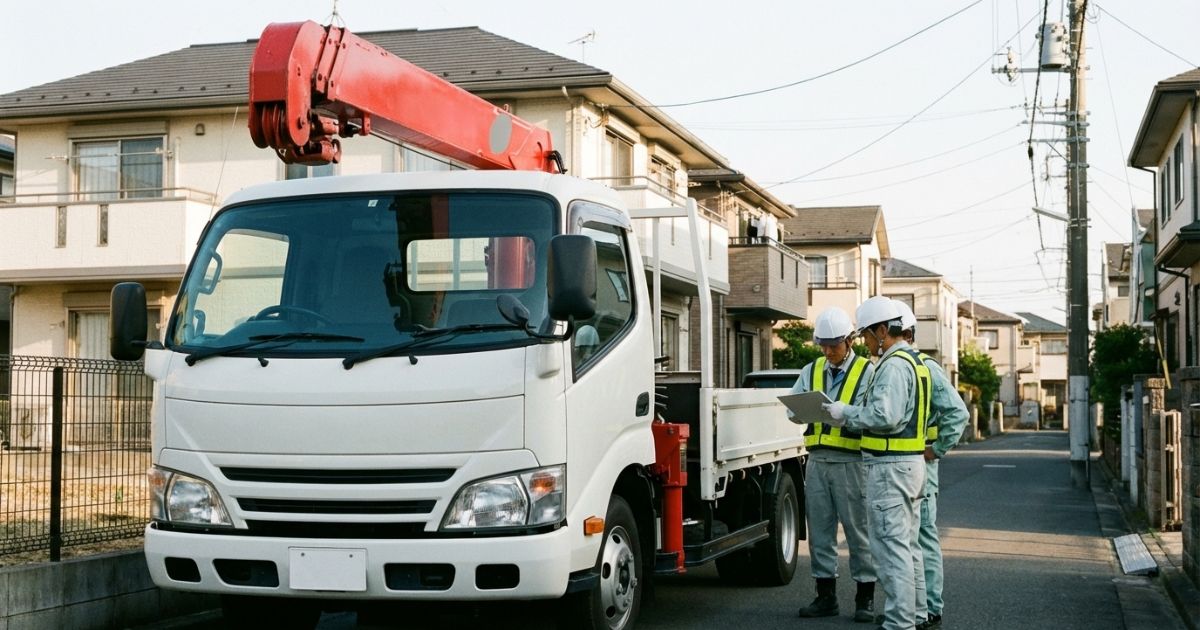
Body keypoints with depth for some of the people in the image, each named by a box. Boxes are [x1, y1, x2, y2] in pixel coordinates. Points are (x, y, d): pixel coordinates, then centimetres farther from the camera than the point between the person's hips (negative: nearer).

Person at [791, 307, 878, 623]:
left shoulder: (867, 372, 0)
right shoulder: (811, 371, 14)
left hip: (851, 460, -4)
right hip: (817, 460, 5)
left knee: (858, 530, 1)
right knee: (819, 530, 7)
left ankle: (865, 598, 9)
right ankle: (826, 595, 16)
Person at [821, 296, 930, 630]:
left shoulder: (893, 365, -17)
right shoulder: (913, 361, 16)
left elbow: (884, 417, -26)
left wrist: (845, 413, -12)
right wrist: (849, 418, 12)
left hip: (890, 466, -11)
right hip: (912, 463, 11)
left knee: (891, 547, -7)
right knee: (908, 545, 17)